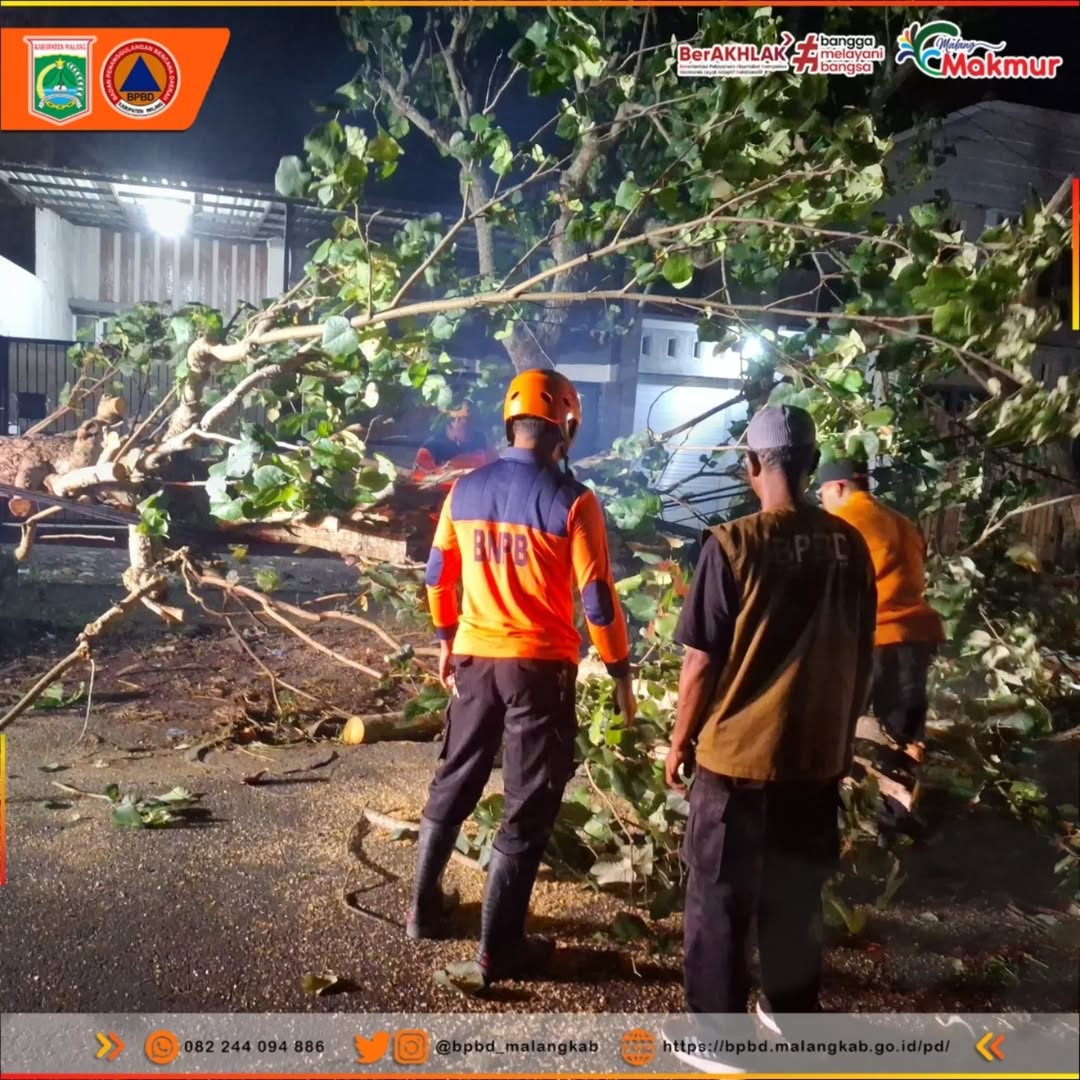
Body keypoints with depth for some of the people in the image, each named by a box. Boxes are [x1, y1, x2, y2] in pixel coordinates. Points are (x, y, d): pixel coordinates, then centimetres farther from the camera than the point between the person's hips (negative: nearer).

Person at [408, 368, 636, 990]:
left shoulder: (466, 490, 2)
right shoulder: (572, 502, -13)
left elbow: (439, 576, 9)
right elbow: (596, 598, -13)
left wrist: (447, 641, 22)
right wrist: (620, 672, -2)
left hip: (475, 659, 5)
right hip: (541, 666, -5)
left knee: (455, 784, 22)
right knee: (529, 808, 7)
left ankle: (425, 909, 35)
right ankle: (497, 951, 13)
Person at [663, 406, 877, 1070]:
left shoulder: (734, 544, -16)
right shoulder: (850, 547, -2)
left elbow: (702, 662, -14)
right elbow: (863, 658, 6)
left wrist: (681, 741, 0)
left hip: (736, 753, -5)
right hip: (818, 754, 5)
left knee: (721, 897, 11)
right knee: (797, 892, 21)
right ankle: (793, 1013, 37)